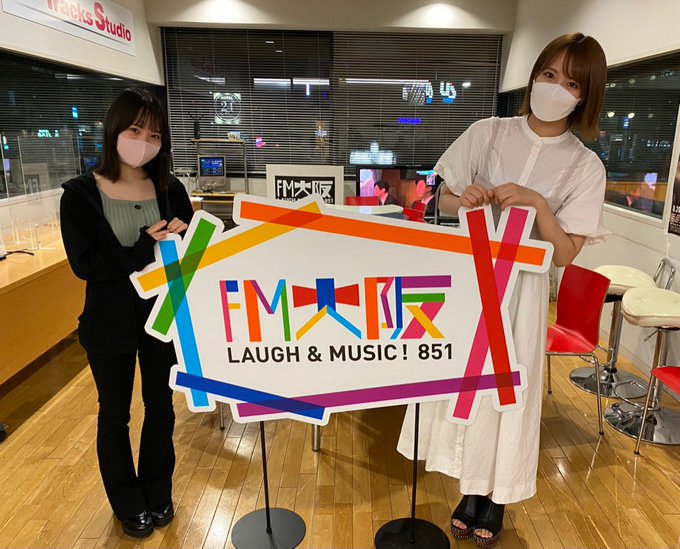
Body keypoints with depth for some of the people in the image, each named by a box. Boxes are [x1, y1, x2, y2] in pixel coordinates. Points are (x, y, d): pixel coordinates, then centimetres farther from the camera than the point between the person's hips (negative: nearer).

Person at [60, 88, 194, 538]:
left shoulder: (171, 190, -3)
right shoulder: (81, 194, -10)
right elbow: (85, 265, -17)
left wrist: (181, 239, -24)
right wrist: (147, 248, -26)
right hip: (110, 322, -2)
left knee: (161, 406, 17)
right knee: (115, 413, 15)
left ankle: (158, 493, 41)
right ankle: (128, 504, 38)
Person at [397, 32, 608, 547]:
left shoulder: (585, 166, -4)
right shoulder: (487, 133, -1)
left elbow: (565, 255, -8)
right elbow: (443, 202, 4)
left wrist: (537, 204, -22)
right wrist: (464, 199, -17)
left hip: (521, 285, -1)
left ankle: (497, 498, 33)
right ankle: (473, 490, 32)